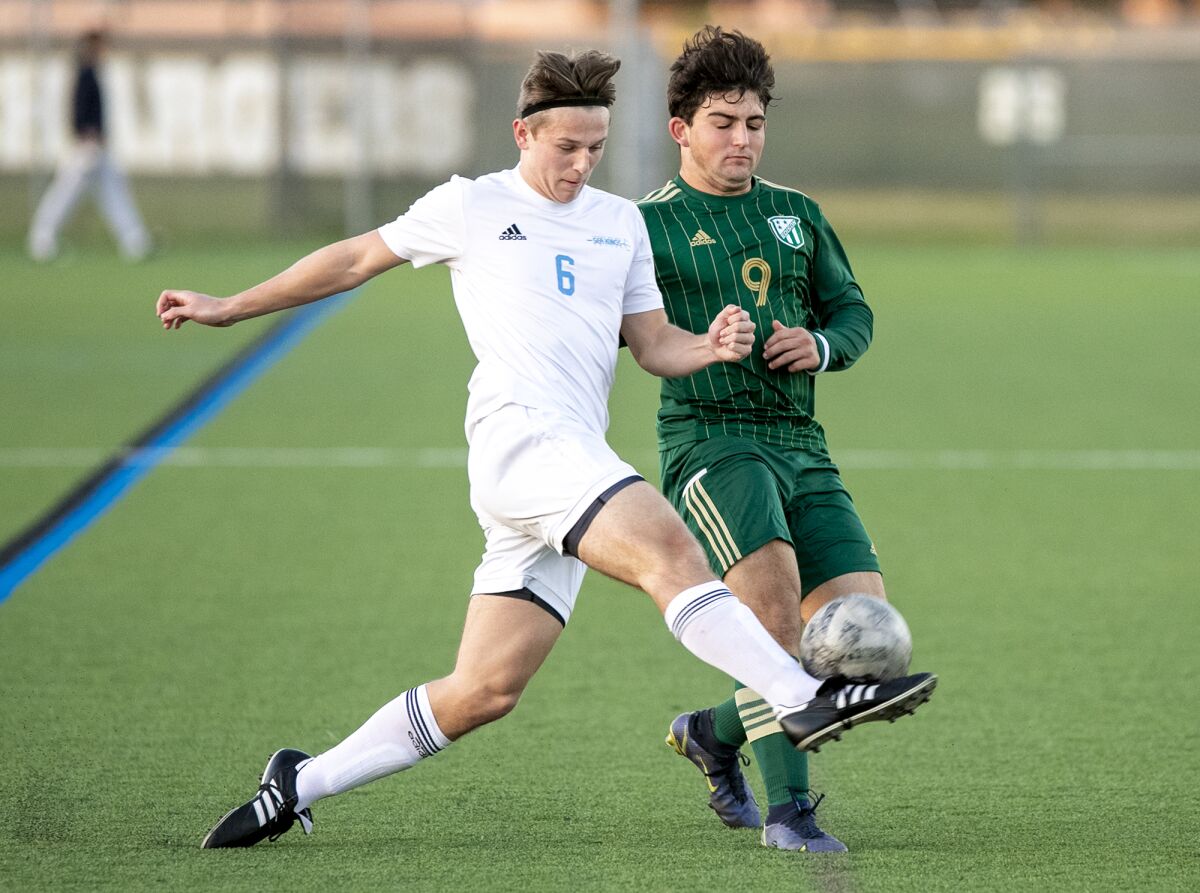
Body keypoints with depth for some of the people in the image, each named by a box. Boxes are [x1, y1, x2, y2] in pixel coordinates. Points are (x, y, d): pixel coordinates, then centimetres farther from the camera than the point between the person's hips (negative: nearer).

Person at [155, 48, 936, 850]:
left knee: (483, 692, 3)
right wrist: (228, 308, 23)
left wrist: (711, 347, -3)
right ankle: (804, 702, -37)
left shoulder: (621, 222, 22)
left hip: (574, 462, 6)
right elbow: (355, 260, 18)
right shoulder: (473, 206, 8)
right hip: (518, 432, -6)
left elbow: (652, 343, 21)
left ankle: (300, 784, 13)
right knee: (671, 551, -28)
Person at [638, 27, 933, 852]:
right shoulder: (647, 225, 3)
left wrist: (822, 345, 0)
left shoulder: (797, 215, 17)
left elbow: (853, 311, 22)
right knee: (774, 587, -30)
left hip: (800, 445, 6)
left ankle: (716, 731, 20)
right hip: (708, 438, -5)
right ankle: (789, 807, -25)